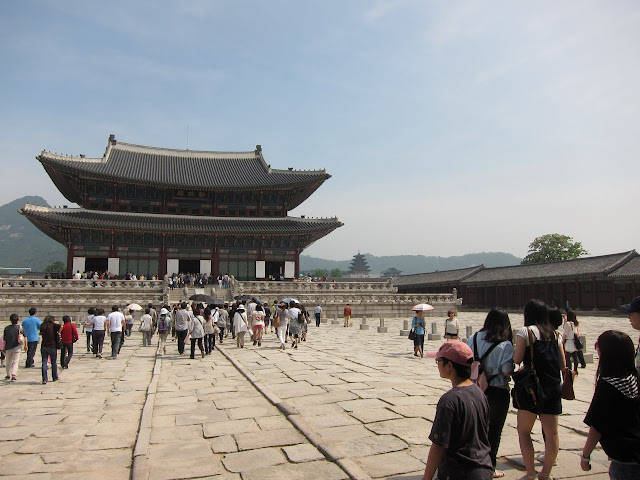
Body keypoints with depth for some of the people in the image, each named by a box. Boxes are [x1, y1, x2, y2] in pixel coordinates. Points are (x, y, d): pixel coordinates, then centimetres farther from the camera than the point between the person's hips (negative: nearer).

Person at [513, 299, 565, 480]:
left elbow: (517, 359, -11)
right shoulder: (555, 334, 10)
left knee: (523, 431, 6)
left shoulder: (526, 331, -6)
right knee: (551, 432, 10)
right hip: (554, 388, 6)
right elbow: (563, 365, 12)